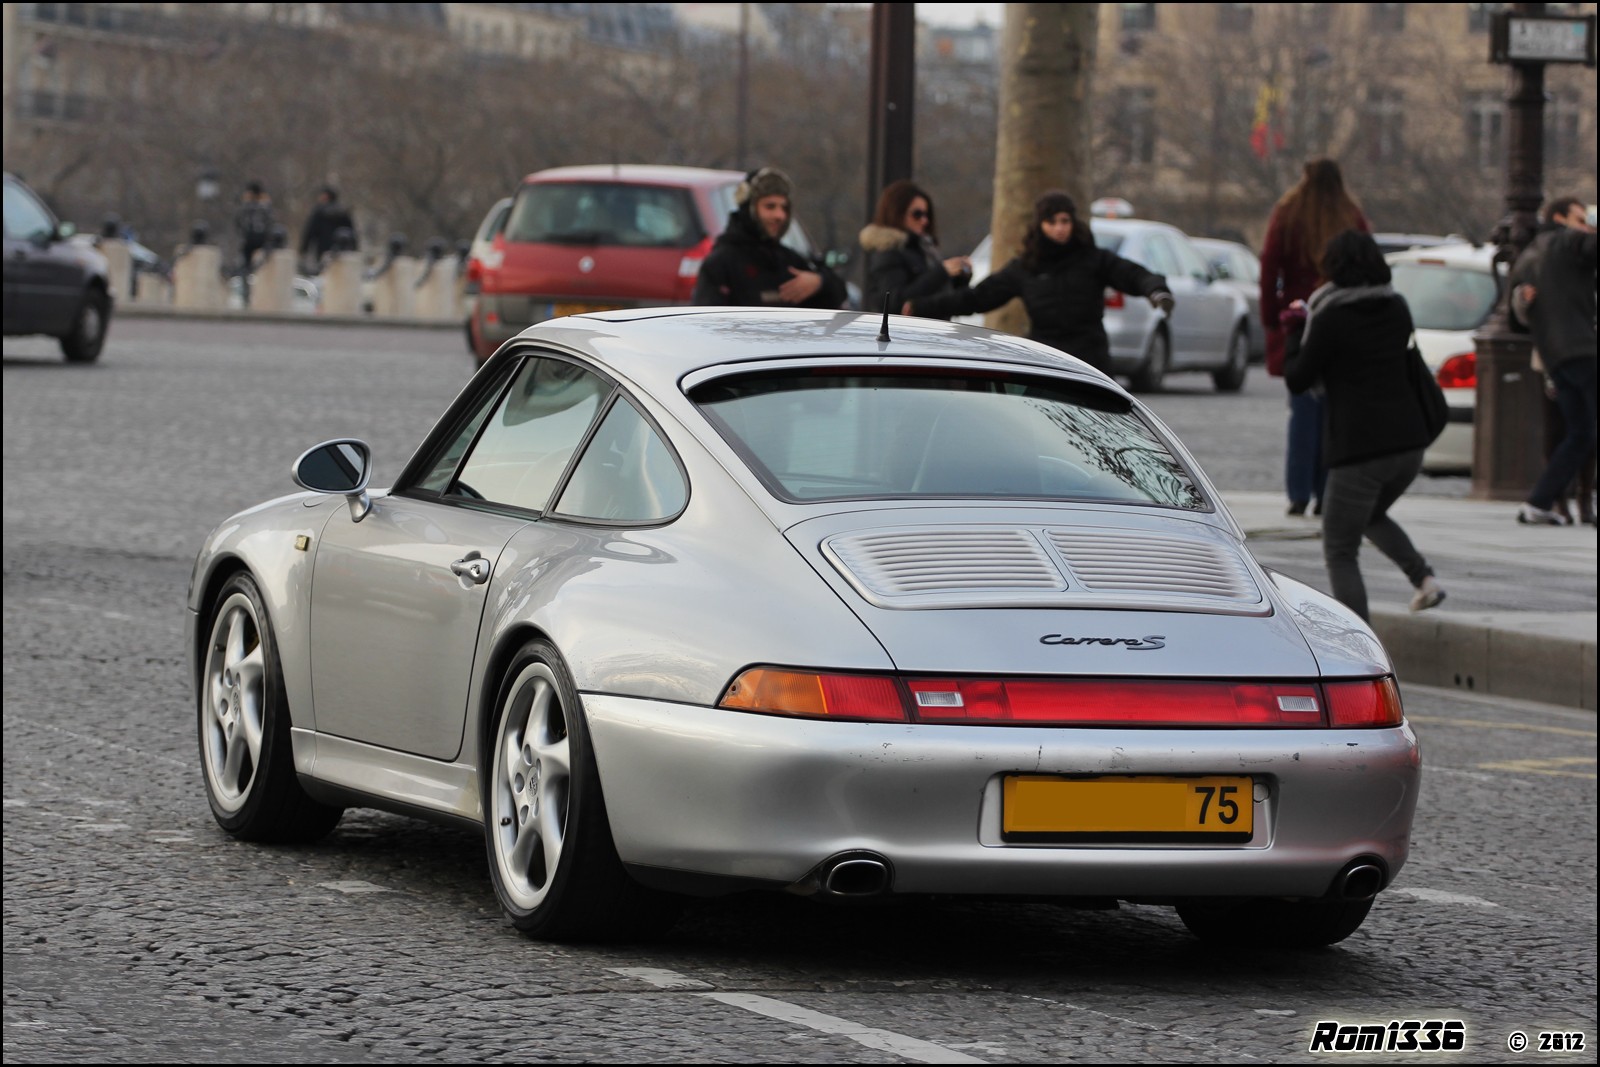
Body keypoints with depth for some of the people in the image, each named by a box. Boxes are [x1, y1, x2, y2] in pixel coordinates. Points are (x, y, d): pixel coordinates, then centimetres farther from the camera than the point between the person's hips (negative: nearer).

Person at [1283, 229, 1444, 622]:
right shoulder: (1397, 309, 7)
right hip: (1408, 441, 7)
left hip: (1358, 448, -7)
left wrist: (1293, 334, 13)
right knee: (1371, 515, 33)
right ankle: (1424, 577, 10)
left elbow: (1298, 379, -5)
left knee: (1340, 552, 5)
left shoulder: (1331, 320, -12)